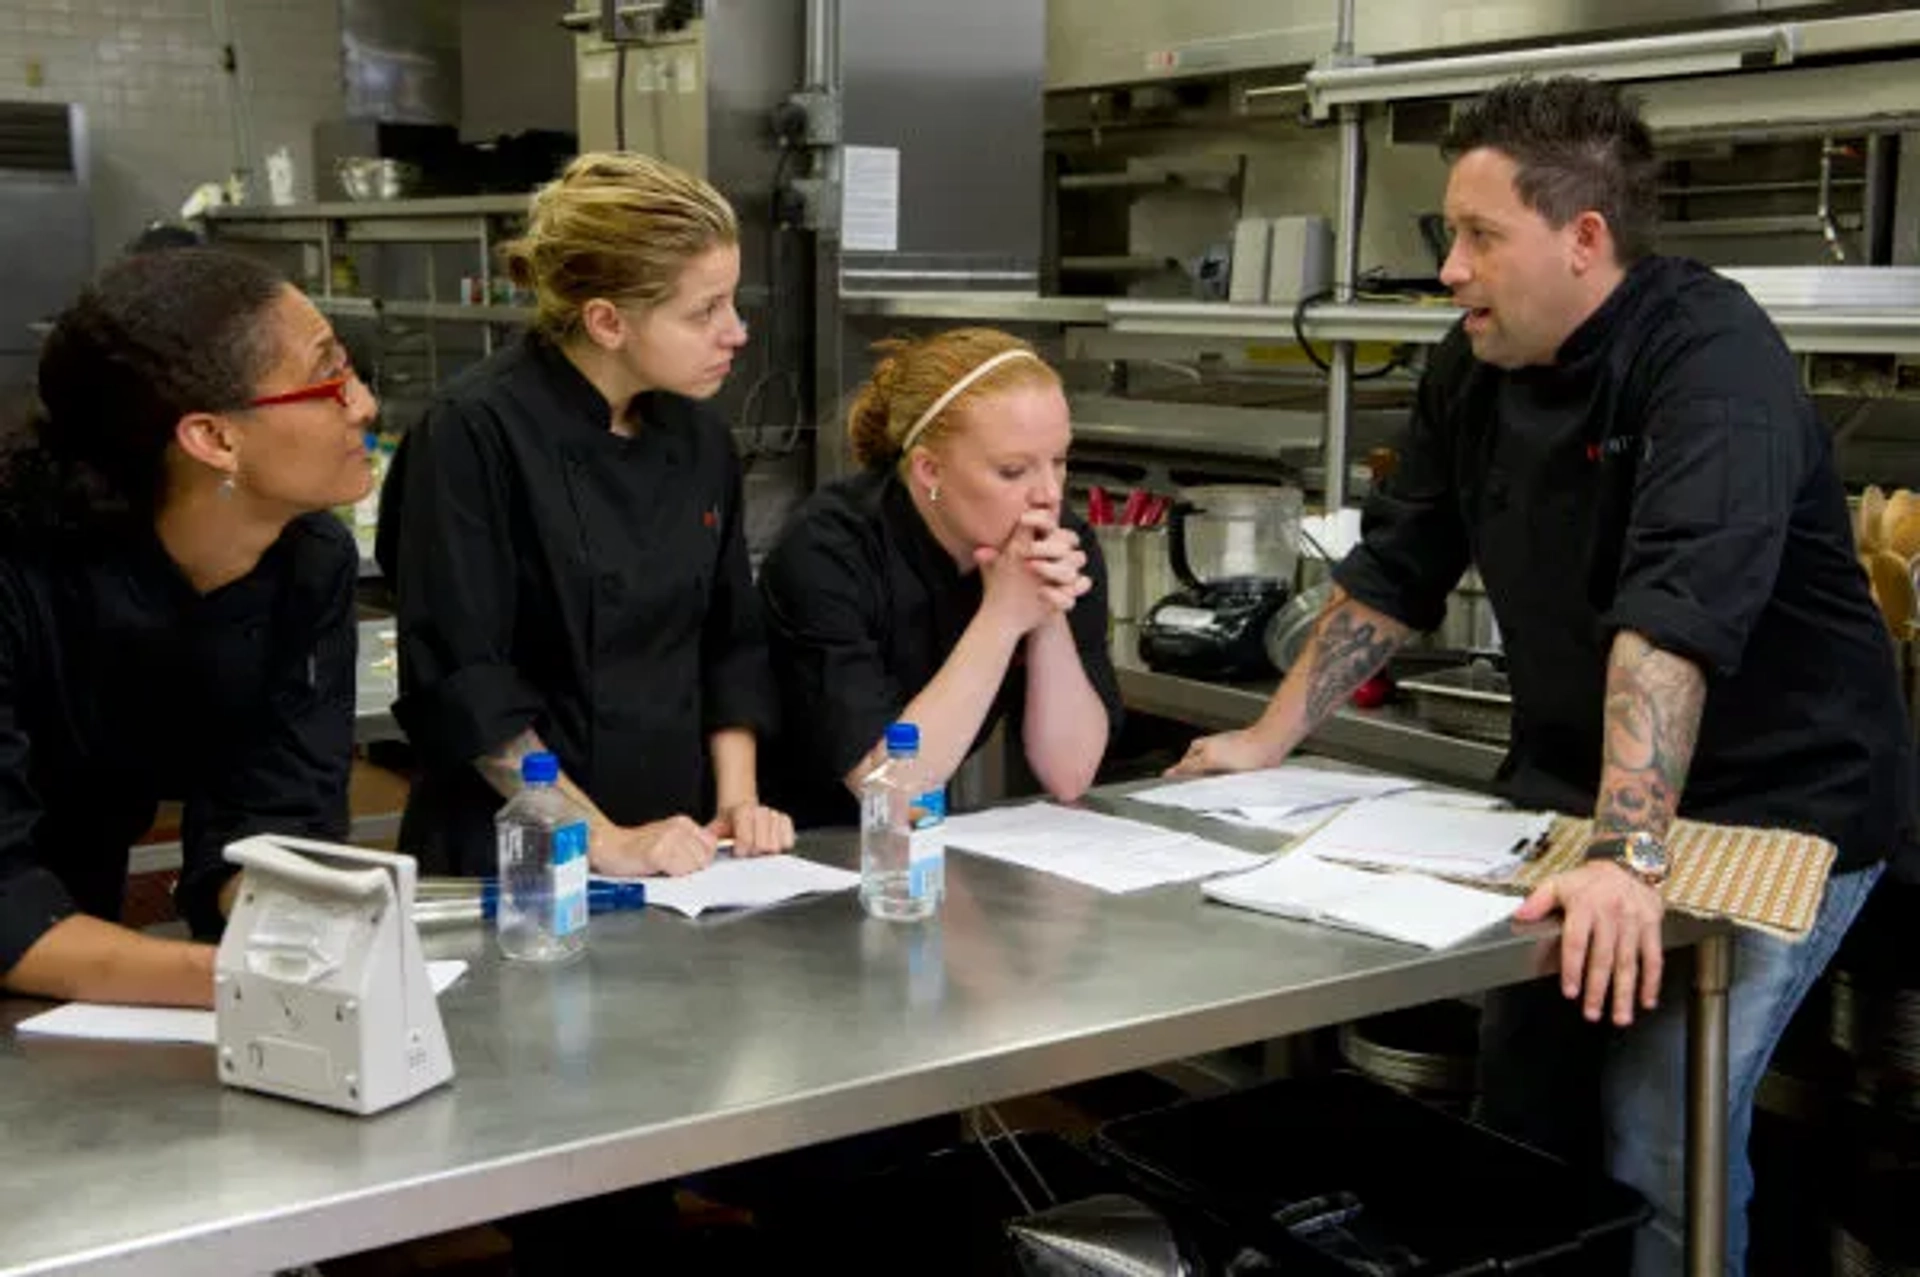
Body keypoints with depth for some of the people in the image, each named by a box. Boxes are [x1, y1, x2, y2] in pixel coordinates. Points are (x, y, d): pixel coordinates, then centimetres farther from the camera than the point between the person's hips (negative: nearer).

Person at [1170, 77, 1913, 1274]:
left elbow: (1675, 612, -36)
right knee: (1521, 1106, 8)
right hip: (1584, 794, 7)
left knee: (1659, 1137, -12)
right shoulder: (1475, 367, 0)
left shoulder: (1712, 361, -23)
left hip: (1776, 807, -6)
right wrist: (1270, 739, 6)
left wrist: (1629, 855, -45)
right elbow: (1397, 569, 8)